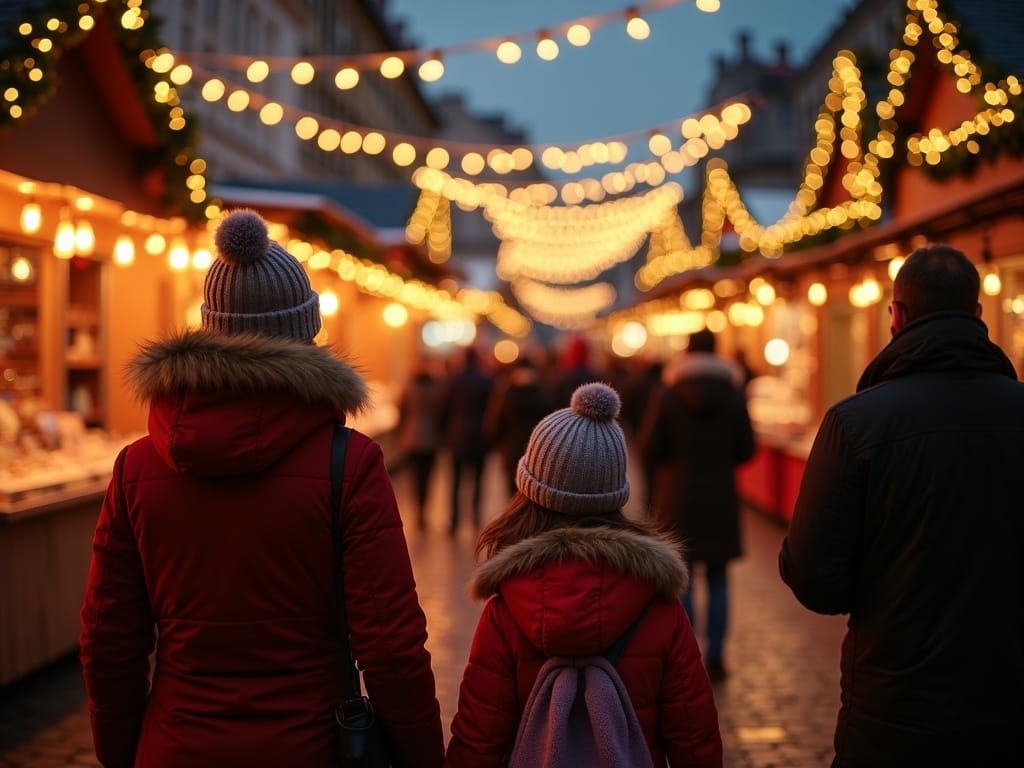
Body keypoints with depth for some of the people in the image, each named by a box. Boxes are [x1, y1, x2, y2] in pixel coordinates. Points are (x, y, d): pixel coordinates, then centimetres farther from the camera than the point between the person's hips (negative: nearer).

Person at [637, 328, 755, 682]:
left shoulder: (666, 396, -8)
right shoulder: (734, 395, -2)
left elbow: (648, 449, -7)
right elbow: (746, 450, 1)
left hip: (678, 497, -1)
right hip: (720, 498, 2)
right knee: (717, 580, 9)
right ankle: (715, 658, 11)